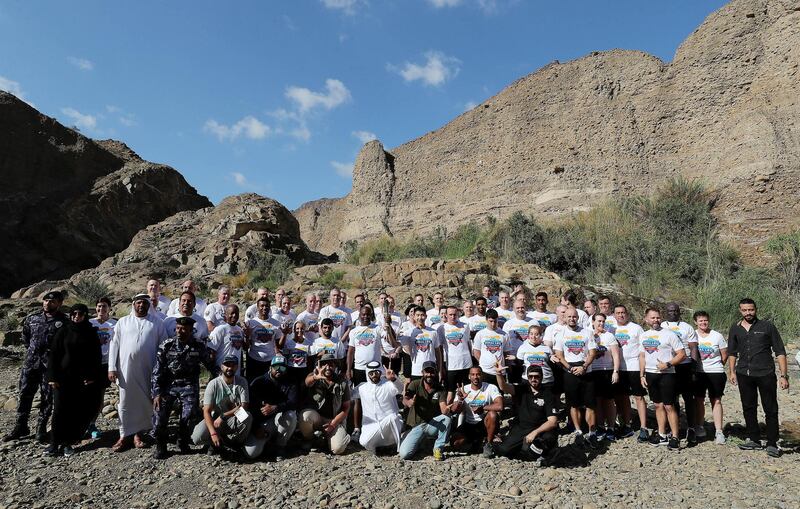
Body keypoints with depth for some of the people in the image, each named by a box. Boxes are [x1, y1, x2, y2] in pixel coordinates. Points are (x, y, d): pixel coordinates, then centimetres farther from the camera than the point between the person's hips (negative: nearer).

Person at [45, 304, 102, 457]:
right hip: (63, 378, 0)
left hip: (84, 380, 0)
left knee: (80, 412, 0)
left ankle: (68, 443, 10)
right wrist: (52, 377, -4)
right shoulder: (63, 331, 4)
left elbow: (97, 356, 5)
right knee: (60, 410, -1)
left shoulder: (91, 334, 4)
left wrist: (93, 376, -5)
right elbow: (53, 354, 3)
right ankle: (55, 443, 9)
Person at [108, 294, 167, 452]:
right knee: (126, 402, 4)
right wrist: (112, 368, -2)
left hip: (148, 371, 0)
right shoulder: (122, 322, 9)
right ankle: (125, 436, 13)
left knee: (145, 402, 4)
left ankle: (138, 433, 18)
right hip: (126, 369, 0)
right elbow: (114, 345, 6)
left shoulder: (157, 323, 7)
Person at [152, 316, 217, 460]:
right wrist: (157, 393, -9)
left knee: (189, 416, -13)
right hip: (168, 384, 1)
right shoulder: (166, 345, -4)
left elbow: (210, 364, 9)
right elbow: (157, 371, -2)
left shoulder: (199, 345, -4)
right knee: (159, 414, -12)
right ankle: (160, 446, 16)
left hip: (189, 385, 0)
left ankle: (183, 443, 18)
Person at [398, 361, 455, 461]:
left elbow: (443, 409, -19)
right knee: (404, 454, -19)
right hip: (417, 426, -1)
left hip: (433, 425, 1)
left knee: (446, 418, -31)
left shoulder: (440, 389, -5)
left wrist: (448, 409, -45)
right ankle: (420, 442, 15)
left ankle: (438, 449, -10)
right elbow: (404, 400, -24)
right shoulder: (415, 385, -8)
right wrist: (409, 402, -49)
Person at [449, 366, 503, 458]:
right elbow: (455, 411, -11)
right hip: (469, 425, 3)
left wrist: (482, 408, -19)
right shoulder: (463, 390, -4)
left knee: (492, 414, -35)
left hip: (485, 424, -2)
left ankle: (489, 444, -7)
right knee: (455, 443, -21)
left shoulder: (491, 388, -13)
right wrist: (460, 400, -31)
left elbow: (499, 406, -29)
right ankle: (476, 441, 14)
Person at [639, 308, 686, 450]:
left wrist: (667, 364, -19)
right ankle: (662, 435, 21)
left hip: (666, 374, -5)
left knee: (669, 406, -4)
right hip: (650, 374, 6)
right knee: (658, 405, 12)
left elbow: (682, 354, -9)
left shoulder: (669, 334, -7)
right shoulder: (644, 336, 10)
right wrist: (642, 375, 10)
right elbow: (642, 356, 15)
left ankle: (674, 437, 5)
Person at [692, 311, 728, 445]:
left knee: (716, 401, 0)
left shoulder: (717, 336, -3)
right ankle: (699, 428, 20)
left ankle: (719, 432, 4)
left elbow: (724, 355, 5)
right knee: (699, 400, 9)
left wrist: (717, 367, 10)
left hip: (715, 373, -1)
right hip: (698, 373, 1)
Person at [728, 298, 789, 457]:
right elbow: (732, 352, 17)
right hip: (744, 375, 3)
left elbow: (780, 352, -1)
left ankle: (772, 444, 11)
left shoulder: (767, 326, -2)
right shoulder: (735, 329, 8)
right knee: (748, 408, 11)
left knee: (771, 410, 2)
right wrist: (732, 371, 11)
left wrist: (784, 375, -6)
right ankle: (754, 440, 22)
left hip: (765, 374, -3)